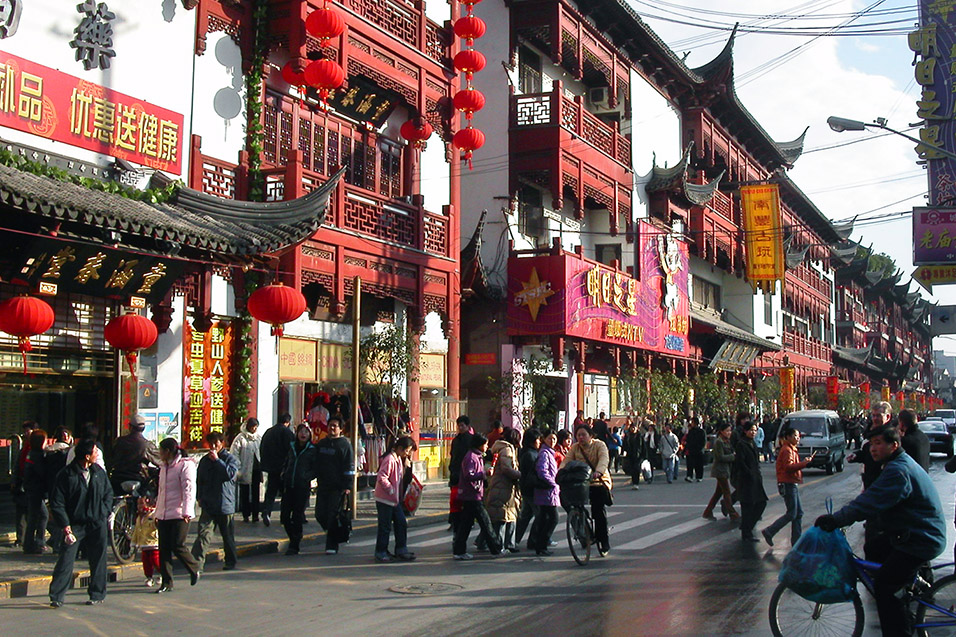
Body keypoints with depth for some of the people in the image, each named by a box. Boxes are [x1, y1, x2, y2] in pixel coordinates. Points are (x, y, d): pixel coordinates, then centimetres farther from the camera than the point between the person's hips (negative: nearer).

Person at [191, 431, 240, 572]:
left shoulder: (231, 459, 0)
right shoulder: (205, 460, 13)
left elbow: (230, 473, -19)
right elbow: (199, 480, 20)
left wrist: (217, 460, -16)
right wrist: (200, 497, 11)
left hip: (225, 505, -2)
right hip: (208, 505, 2)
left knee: (228, 535, 10)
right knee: (203, 533, -11)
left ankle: (230, 562, 25)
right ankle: (197, 563, -17)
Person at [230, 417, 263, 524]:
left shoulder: (258, 438, 10)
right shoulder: (241, 438, -4)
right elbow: (234, 453, -6)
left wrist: (261, 465, 5)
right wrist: (238, 467, -12)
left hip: (256, 469, 3)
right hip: (245, 470, -3)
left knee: (255, 493, 2)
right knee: (245, 493, 4)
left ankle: (255, 514, 7)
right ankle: (246, 515, 11)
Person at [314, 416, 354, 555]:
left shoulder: (345, 444, -2)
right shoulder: (321, 443, 14)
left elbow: (349, 466, -6)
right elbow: (317, 463, 21)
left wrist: (347, 486, -11)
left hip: (337, 487, -6)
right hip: (323, 486, 6)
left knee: (333, 515, -6)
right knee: (320, 514, 3)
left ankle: (332, 546, 0)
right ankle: (332, 534, 26)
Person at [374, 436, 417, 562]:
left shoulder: (399, 460, 12)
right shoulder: (389, 460, -19)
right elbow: (381, 478, -27)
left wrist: (399, 494, 15)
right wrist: (391, 489, -20)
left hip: (395, 500, 9)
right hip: (384, 500, -9)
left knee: (401, 523, 10)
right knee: (385, 527, -1)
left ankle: (401, 550, 17)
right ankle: (381, 553, 10)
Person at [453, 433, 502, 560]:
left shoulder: (477, 456, 17)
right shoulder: (471, 457, -15)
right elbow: (468, 475, -24)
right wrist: (484, 474, -23)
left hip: (469, 496, 10)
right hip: (472, 496, -10)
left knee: (466, 523, 9)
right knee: (485, 521, -3)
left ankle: (459, 551, 10)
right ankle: (496, 549, 4)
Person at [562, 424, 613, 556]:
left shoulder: (599, 445, -5)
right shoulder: (575, 448, 7)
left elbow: (604, 459, -23)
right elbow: (567, 460, -4)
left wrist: (598, 471, -43)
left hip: (599, 482, -3)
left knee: (599, 512, -7)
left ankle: (604, 542, 6)